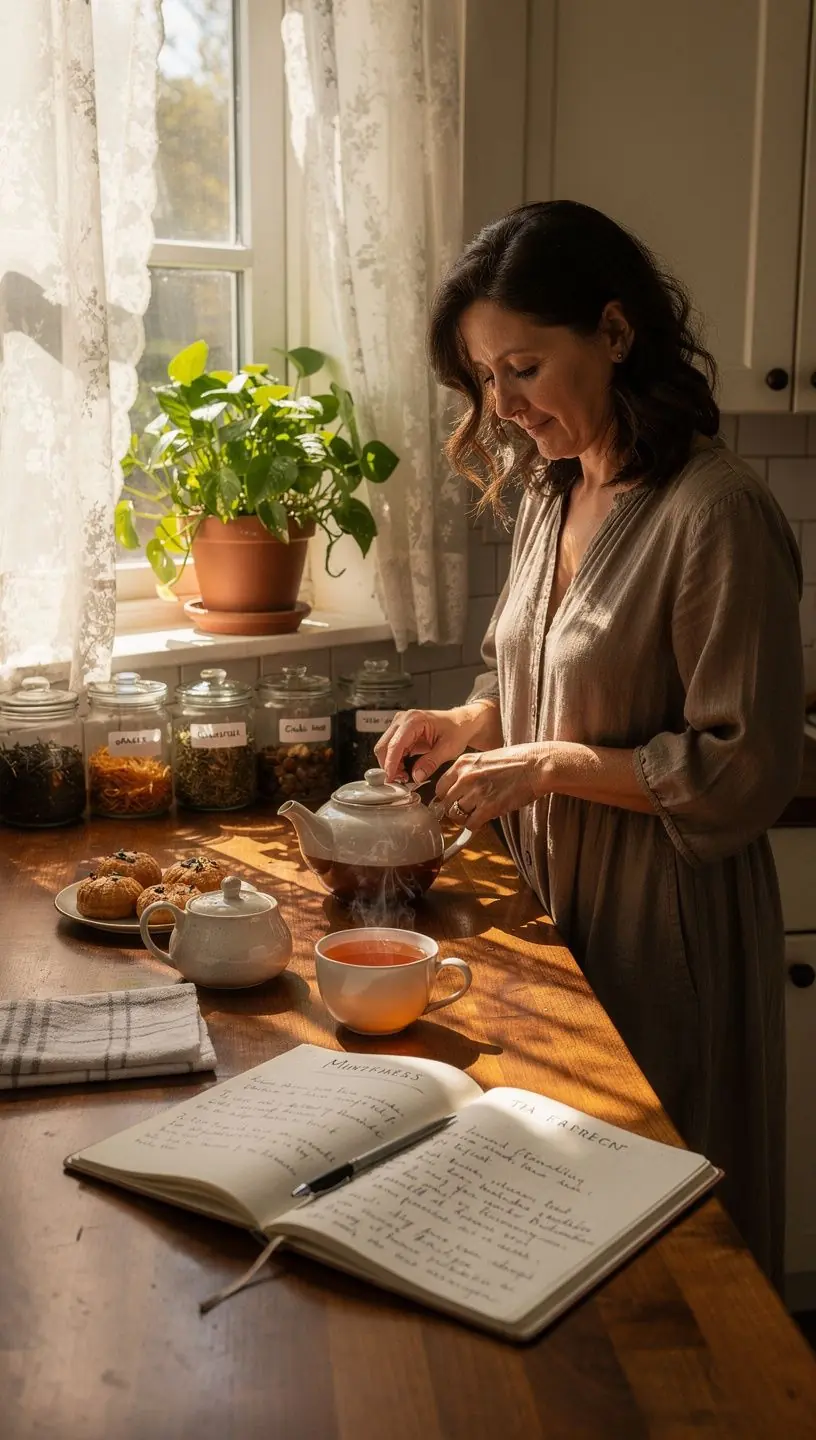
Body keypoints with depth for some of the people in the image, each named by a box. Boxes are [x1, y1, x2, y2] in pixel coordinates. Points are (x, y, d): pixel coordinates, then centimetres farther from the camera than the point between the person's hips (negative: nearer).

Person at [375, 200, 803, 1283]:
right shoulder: (551, 497, 5)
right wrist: (468, 724, -1)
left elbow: (746, 774, -20)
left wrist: (549, 766, -20)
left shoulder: (716, 512, -20)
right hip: (552, 907, 7)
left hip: (664, 933, -7)